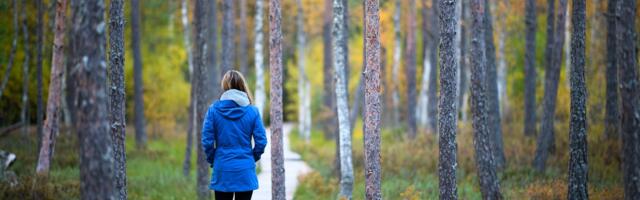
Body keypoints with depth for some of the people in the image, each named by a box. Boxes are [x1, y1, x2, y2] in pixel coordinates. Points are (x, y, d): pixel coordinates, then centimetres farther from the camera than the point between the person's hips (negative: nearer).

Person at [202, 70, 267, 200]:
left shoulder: (214, 110, -5)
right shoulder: (252, 111, -4)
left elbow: (207, 141, -6)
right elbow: (261, 141, -4)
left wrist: (212, 160, 10)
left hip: (223, 171, 0)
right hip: (245, 171, 0)